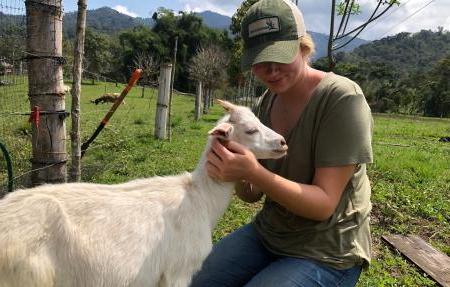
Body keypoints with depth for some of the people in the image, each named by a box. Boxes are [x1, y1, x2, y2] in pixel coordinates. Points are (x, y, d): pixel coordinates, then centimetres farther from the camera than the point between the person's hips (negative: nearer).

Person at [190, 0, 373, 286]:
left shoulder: (342, 100, -21)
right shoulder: (267, 102, -2)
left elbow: (324, 204, -23)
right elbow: (253, 194, 0)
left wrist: (255, 173, -36)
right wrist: (240, 178, -23)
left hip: (326, 253, -5)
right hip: (267, 233, 6)